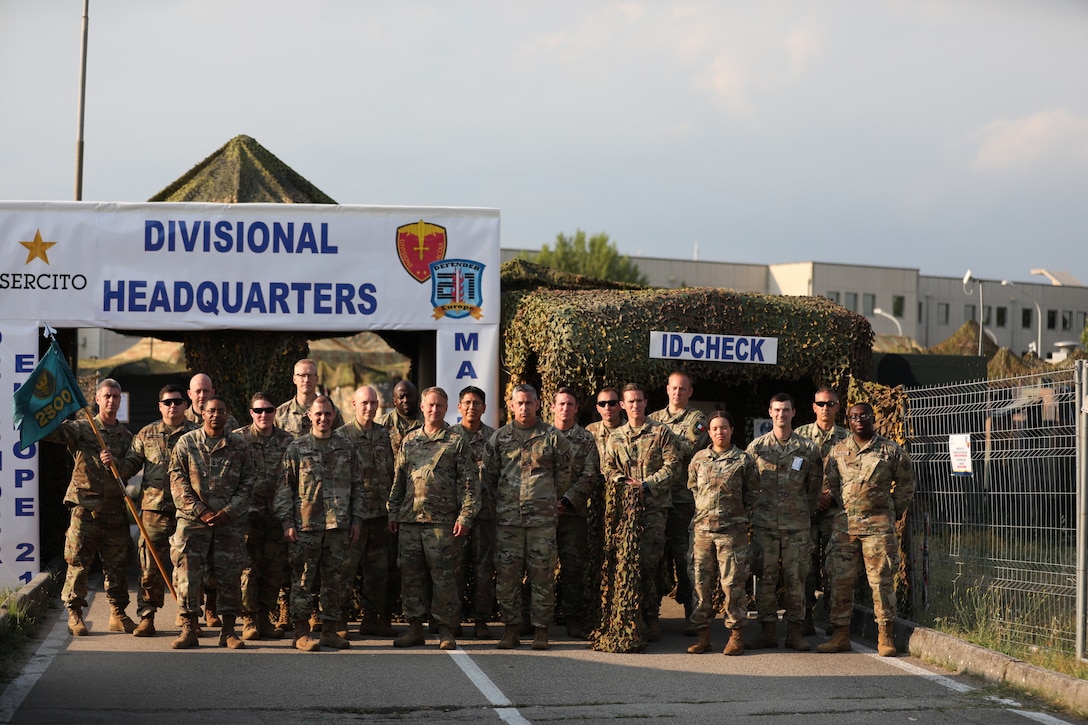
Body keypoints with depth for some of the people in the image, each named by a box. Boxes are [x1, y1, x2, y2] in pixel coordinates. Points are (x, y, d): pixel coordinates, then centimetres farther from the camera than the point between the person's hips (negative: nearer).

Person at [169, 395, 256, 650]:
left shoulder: (239, 446, 7)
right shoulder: (186, 443, 5)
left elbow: (247, 483, 5)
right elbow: (178, 482, 0)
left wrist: (228, 512, -8)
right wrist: (201, 511, -9)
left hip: (230, 523, 1)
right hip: (193, 521, -1)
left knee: (230, 576, 2)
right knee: (188, 575, -3)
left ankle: (228, 630, 10)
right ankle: (189, 629, 5)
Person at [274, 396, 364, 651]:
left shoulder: (346, 448, 11)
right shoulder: (297, 448, 3)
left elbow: (357, 486, 14)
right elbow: (285, 488, 2)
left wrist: (356, 520, 8)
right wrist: (287, 522, -5)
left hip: (339, 525, 3)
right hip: (305, 525, -3)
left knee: (334, 580, 6)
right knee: (303, 580, -2)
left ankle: (330, 629, 13)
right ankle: (301, 633, 3)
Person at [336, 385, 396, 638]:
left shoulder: (384, 436, 11)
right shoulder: (341, 436, -2)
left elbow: (392, 474, 15)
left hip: (380, 515, 5)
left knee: (378, 571, 8)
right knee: (346, 569, -4)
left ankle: (372, 618, 16)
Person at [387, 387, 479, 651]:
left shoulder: (457, 441, 3)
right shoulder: (410, 440, 15)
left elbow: (469, 482, -1)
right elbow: (399, 479, 19)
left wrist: (465, 515, -10)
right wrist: (393, 512, 13)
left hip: (442, 520, -4)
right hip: (409, 519, 4)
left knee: (444, 577, -3)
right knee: (410, 575, 6)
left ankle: (446, 630, 4)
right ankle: (415, 627, 14)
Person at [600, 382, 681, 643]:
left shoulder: (661, 432, 5)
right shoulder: (615, 437, 17)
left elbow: (673, 465, -2)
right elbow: (607, 467, 13)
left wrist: (647, 484, -11)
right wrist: (622, 482, -7)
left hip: (654, 506, -4)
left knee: (647, 562, -11)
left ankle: (651, 617, -5)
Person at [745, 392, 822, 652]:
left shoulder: (807, 449, 5)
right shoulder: (756, 447, 6)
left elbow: (815, 486, 12)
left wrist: (805, 512, 9)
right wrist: (755, 511, 8)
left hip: (797, 524, 0)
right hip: (764, 524, 0)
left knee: (796, 579, 1)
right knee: (765, 577, 1)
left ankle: (795, 631, 7)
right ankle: (768, 631, 7)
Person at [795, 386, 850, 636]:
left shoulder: (846, 437, 8)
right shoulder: (800, 435, 9)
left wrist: (831, 495, -10)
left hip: (835, 509, 0)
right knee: (806, 563, -3)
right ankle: (805, 619, 2)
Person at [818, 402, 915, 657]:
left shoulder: (891, 450, 3)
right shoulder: (837, 451, 10)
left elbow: (906, 482, 12)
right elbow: (829, 483, 18)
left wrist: (895, 510, 9)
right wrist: (842, 506, 12)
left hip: (878, 524, -3)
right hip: (844, 523, 3)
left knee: (881, 579, -3)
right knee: (841, 579, 3)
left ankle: (885, 636, 2)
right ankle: (841, 633, 10)